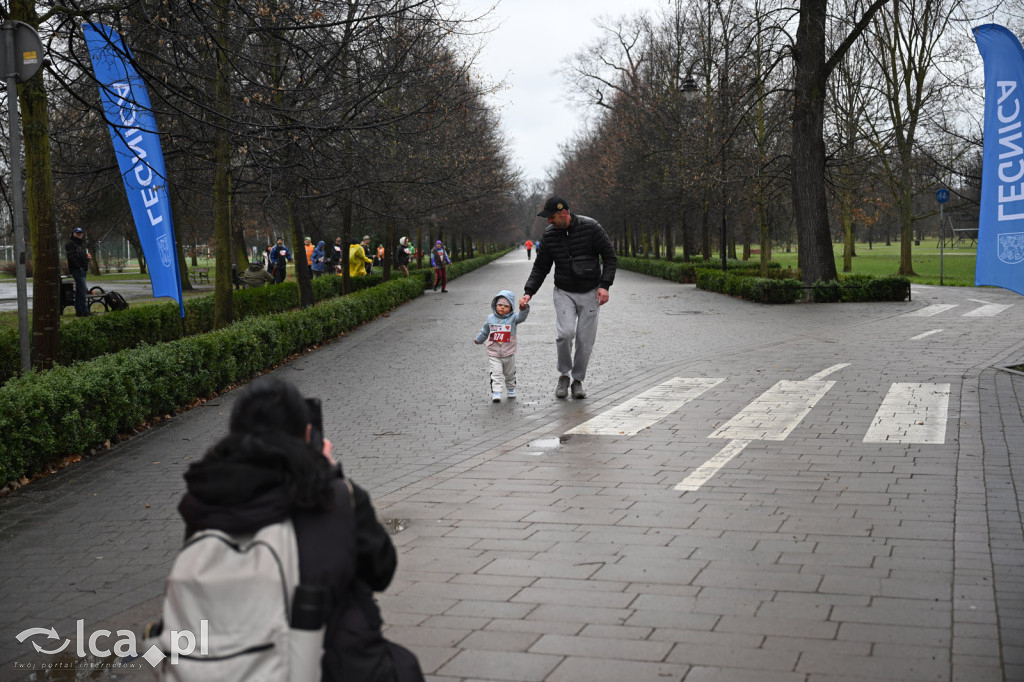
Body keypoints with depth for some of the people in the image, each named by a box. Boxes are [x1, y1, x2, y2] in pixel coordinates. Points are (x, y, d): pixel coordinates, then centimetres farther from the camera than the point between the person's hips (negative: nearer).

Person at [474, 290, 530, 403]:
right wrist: (478, 340, 27)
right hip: (493, 354, 0)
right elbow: (484, 332, 15)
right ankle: (495, 393, -11)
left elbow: (522, 316, -29)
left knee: (510, 373, 17)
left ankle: (511, 389, 37)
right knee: (496, 373, -9)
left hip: (509, 353, 0)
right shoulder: (490, 318, -1)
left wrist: (524, 308, -48)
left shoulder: (513, 318, -8)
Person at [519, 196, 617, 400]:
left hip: (590, 293, -1)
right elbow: (540, 267, 5)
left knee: (585, 340, -1)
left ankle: (578, 380, 17)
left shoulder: (590, 227, -12)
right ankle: (564, 375, 4)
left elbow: (610, 257, -6)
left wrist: (604, 285, -15)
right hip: (564, 292, 1)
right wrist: (529, 292, -7)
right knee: (565, 333, -18)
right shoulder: (549, 234, -2)